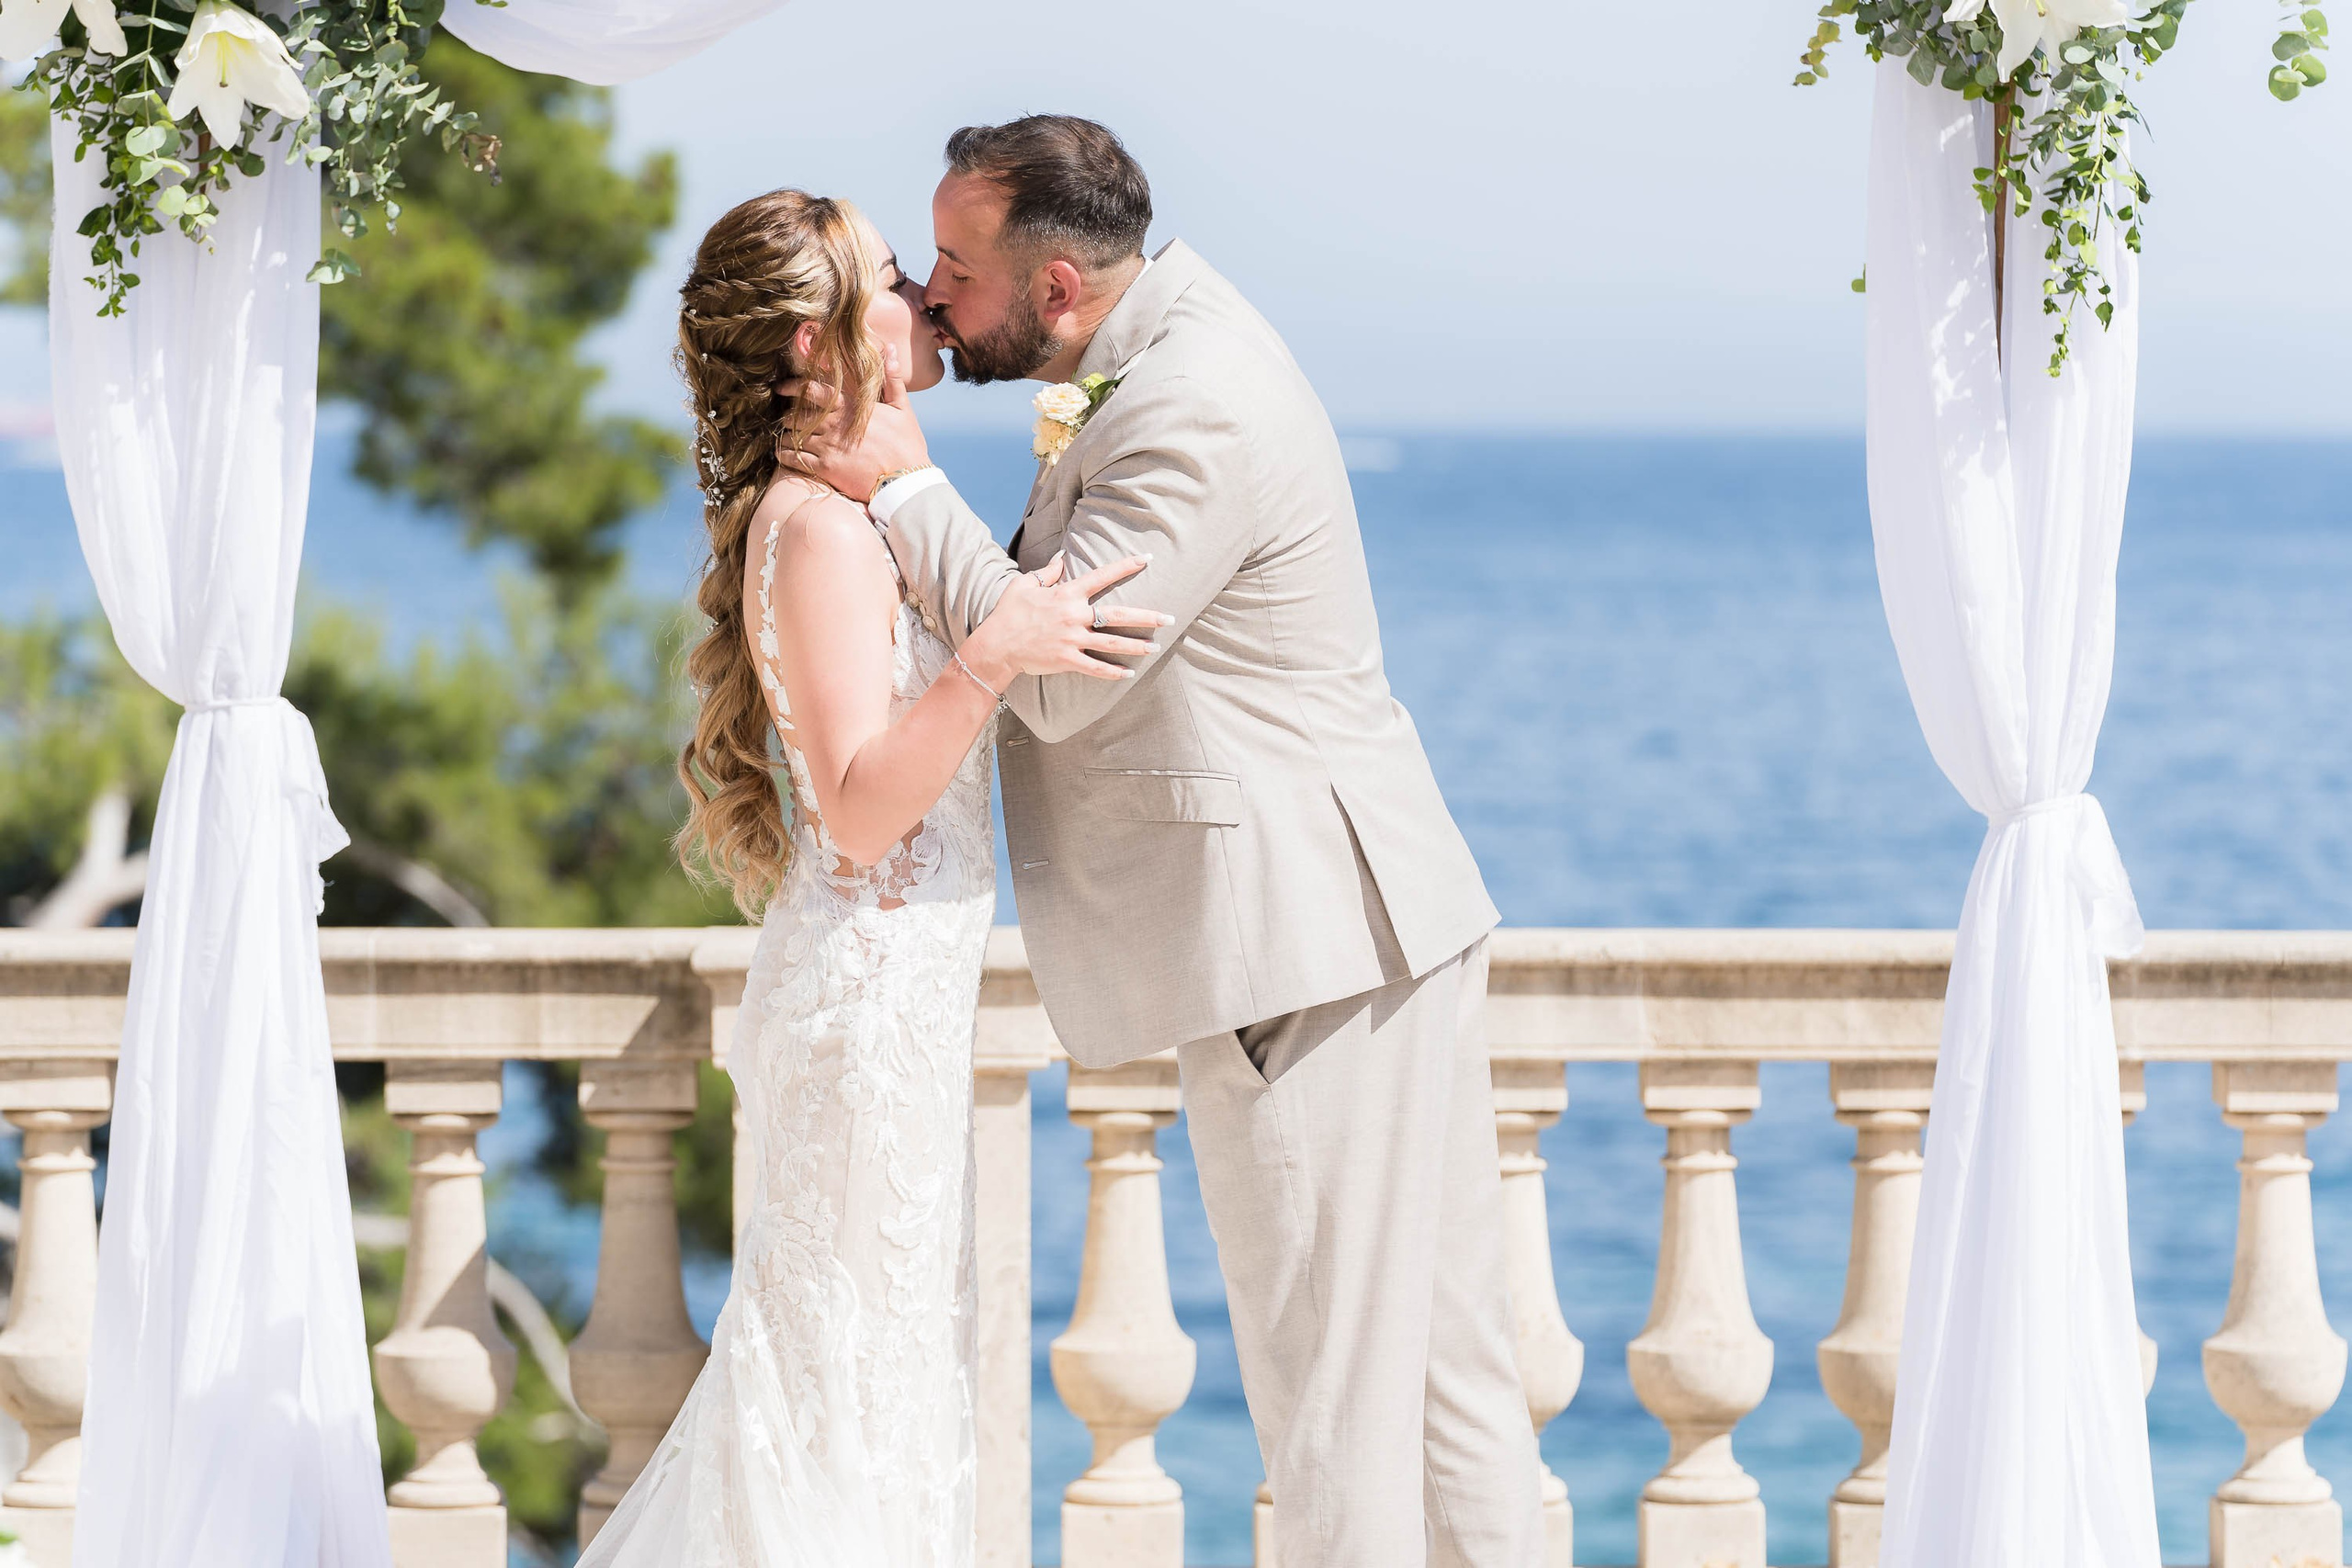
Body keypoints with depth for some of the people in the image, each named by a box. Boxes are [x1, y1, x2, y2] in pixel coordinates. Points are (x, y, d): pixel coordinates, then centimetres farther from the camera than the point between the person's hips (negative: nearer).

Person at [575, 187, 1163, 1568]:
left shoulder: (849, 511, 10)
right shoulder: (821, 530, -19)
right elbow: (861, 810, -24)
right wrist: (990, 659, -35)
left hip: (888, 990, 10)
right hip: (874, 993, -10)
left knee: (821, 1353, 18)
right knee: (865, 1365, -2)